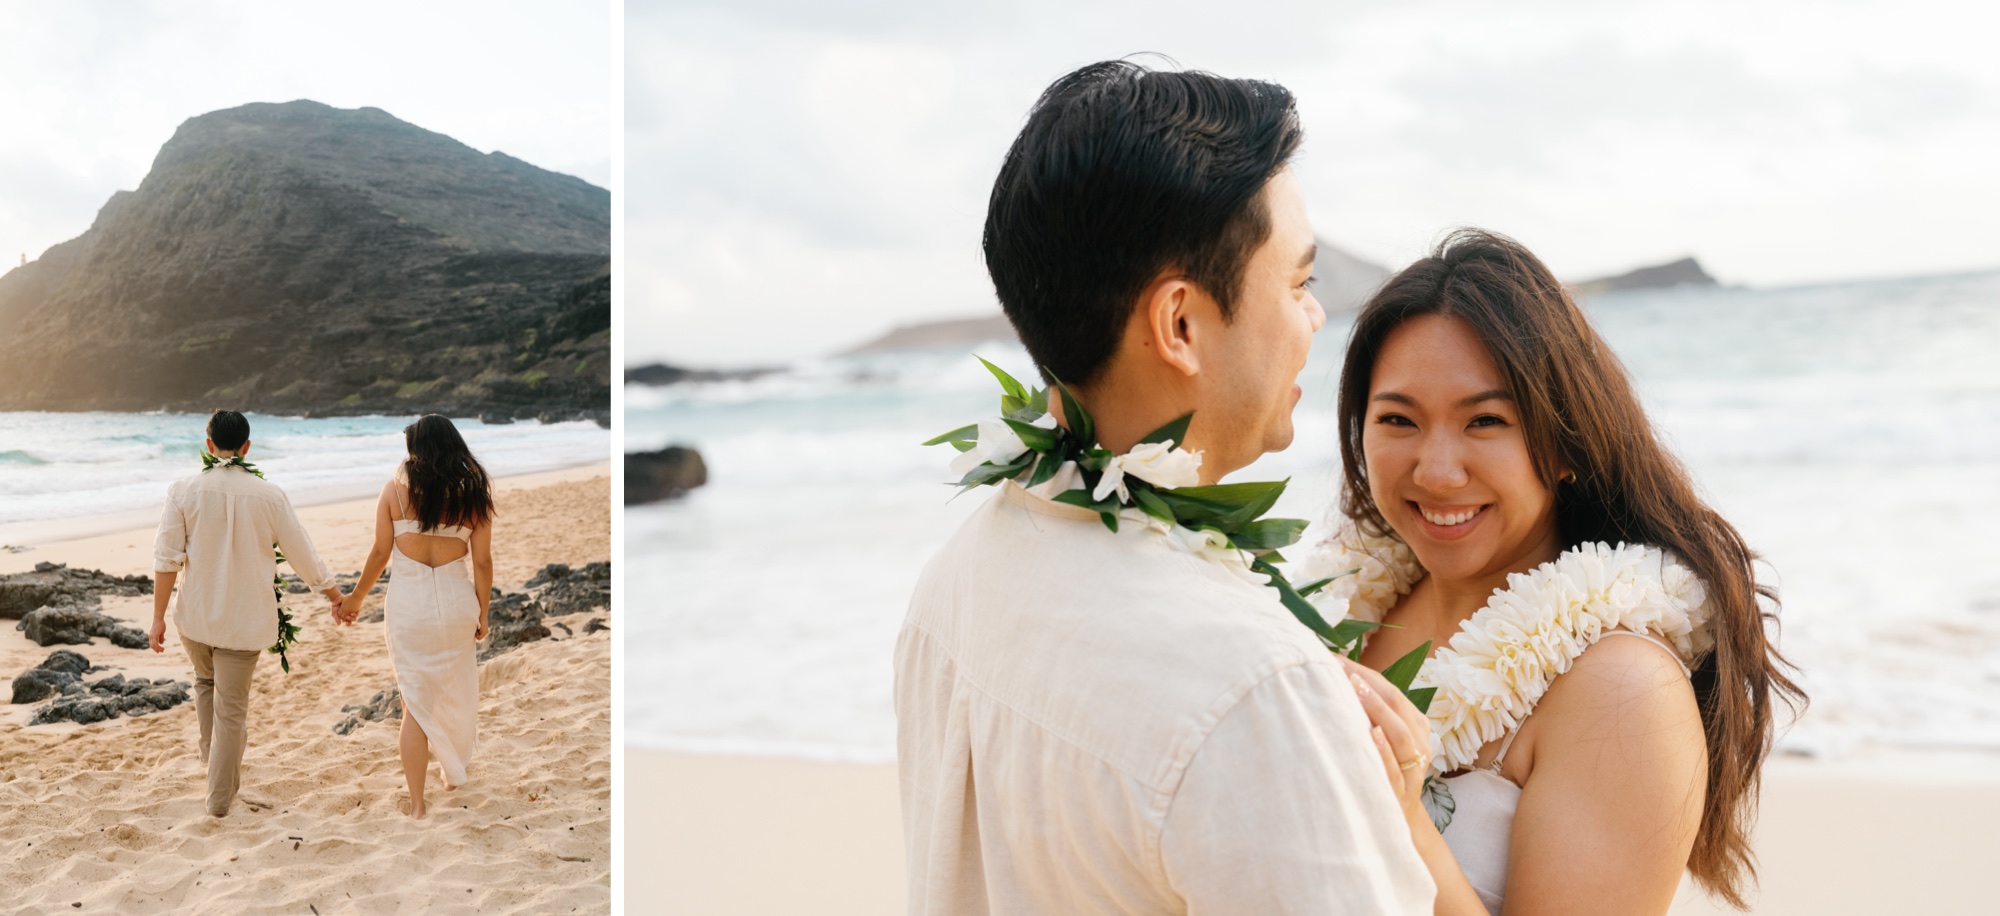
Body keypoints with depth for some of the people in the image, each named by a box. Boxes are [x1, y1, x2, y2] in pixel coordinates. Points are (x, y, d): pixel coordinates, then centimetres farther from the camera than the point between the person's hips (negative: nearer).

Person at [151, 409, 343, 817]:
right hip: (244, 619, -1)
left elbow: (167, 558, -8)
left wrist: (158, 616, -1)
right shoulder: (268, 495, -8)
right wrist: (334, 594, 15)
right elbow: (303, 555, 0)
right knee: (232, 706, 7)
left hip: (195, 615, 1)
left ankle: (211, 751, 37)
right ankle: (220, 797, 12)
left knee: (206, 681, 29)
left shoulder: (184, 491, -8)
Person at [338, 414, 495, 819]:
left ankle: (417, 804, 7)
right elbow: (482, 561, -1)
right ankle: (453, 774, 39)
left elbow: (380, 552, -1)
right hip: (456, 600, 1)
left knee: (415, 702, 6)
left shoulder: (396, 486, -4)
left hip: (407, 601, -1)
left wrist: (356, 597, 14)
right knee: (456, 693, 21)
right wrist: (482, 613, 11)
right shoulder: (472, 491, -2)